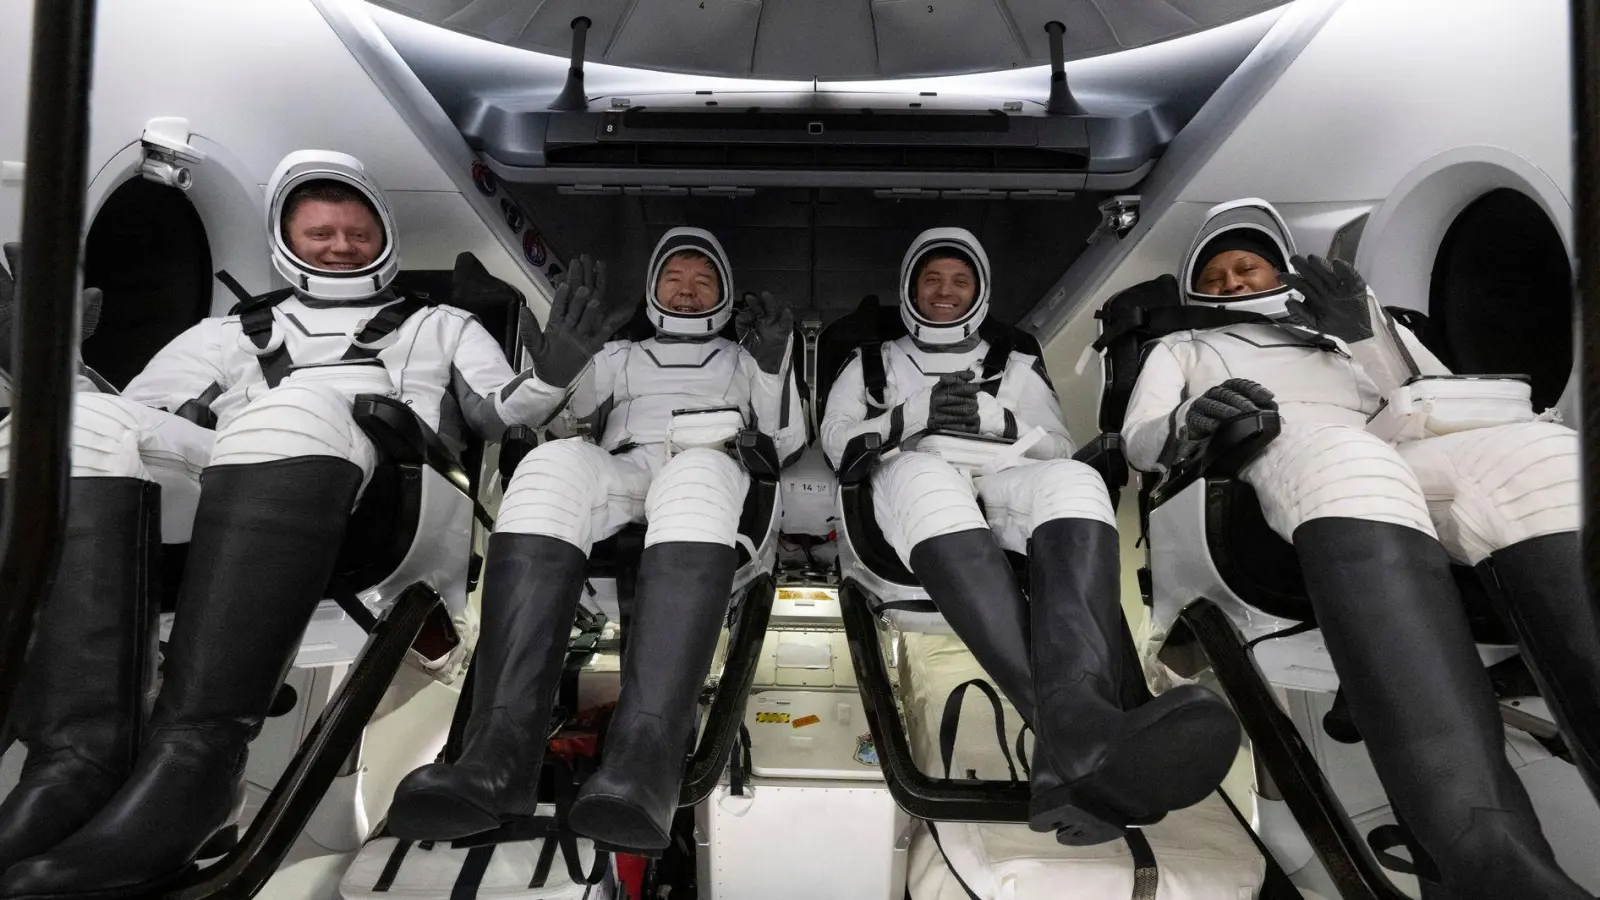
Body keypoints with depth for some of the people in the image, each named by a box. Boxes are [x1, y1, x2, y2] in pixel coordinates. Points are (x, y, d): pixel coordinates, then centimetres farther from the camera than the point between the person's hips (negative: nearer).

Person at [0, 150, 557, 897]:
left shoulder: (439, 327, 33)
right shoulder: (229, 335, 37)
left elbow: (508, 418, 18)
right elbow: (139, 424, 24)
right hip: (227, 508, 3)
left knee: (298, 410, -35)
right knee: (83, 423, -23)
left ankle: (193, 755, -44)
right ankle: (85, 755, -36)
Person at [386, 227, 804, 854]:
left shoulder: (741, 359, 32)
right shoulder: (620, 355, 33)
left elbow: (788, 443, 18)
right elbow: (554, 418, 15)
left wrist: (775, 369, 1)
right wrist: (558, 365, -7)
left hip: (712, 475, -1)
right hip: (618, 478, 2)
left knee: (696, 473, -40)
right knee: (553, 460, -35)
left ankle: (642, 762, -57)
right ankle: (499, 752, -47)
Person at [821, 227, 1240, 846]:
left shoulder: (1017, 366, 30)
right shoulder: (872, 362, 29)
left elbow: (1059, 448, 18)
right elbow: (836, 438, 15)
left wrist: (992, 417, -1)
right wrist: (911, 417, -2)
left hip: (1003, 488, 2)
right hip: (907, 484, -1)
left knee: (1074, 481, -36)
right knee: (926, 474, -41)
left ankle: (1072, 758, -60)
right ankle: (1079, 730, -61)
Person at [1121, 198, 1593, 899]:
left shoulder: (1357, 323, 40)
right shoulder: (1183, 348, 34)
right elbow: (1139, 441, 15)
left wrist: (1366, 331, 11)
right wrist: (1189, 420, -7)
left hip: (1404, 462, 4)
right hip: (1268, 467, -3)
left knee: (1543, 453, -30)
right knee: (1340, 456, -40)